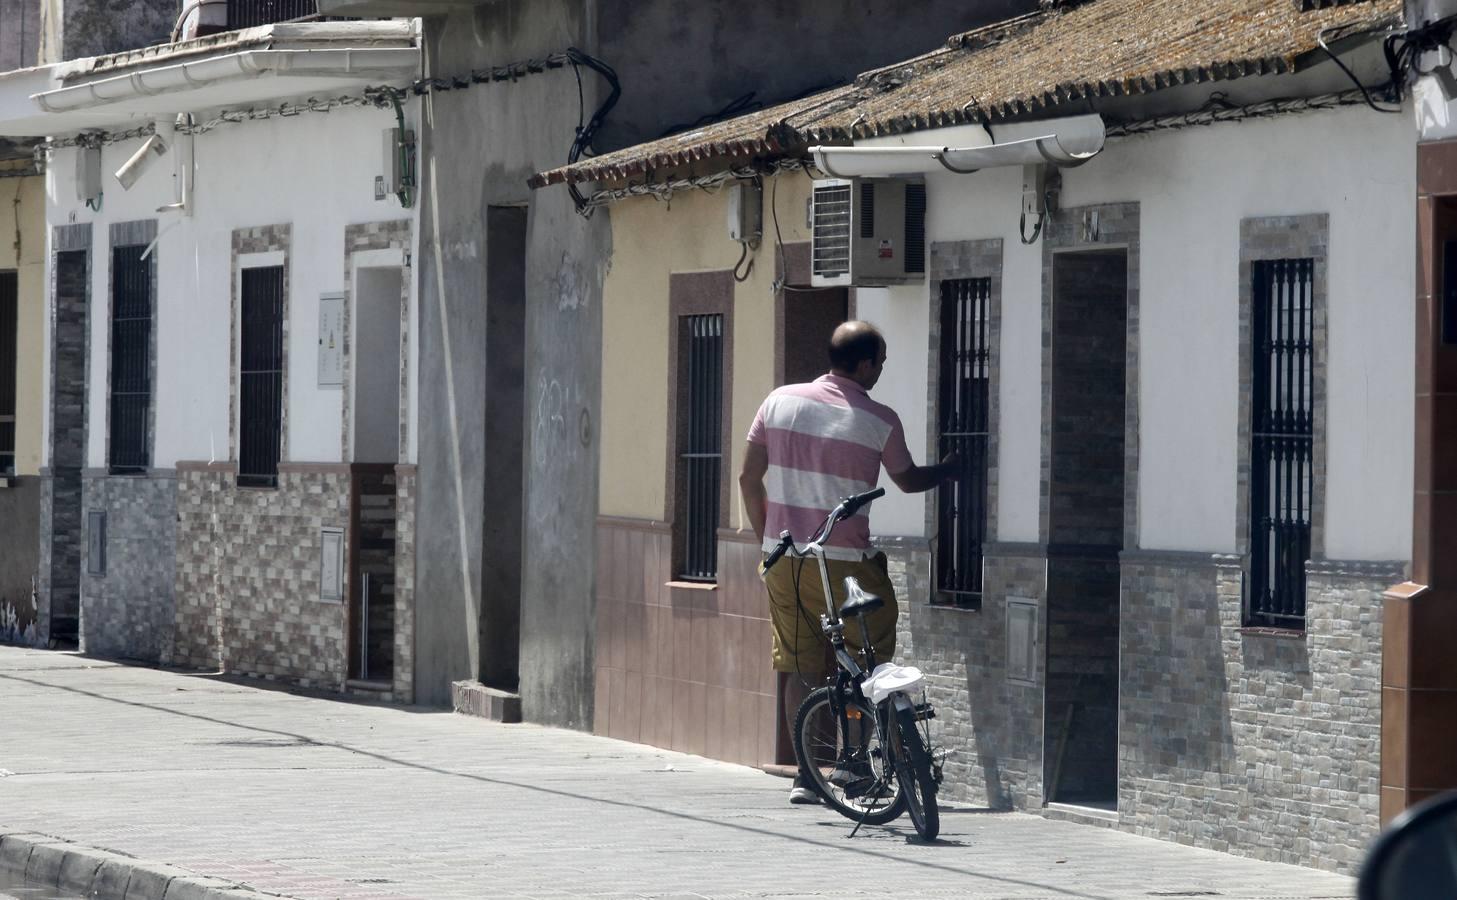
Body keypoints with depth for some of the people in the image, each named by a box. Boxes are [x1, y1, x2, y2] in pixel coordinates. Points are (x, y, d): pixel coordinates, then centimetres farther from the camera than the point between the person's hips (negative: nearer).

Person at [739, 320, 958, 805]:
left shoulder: (780, 401, 3)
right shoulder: (880, 421, -6)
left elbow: (749, 477, 5)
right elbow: (909, 480, 10)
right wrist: (950, 468, 29)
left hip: (784, 559, 4)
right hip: (844, 561, -4)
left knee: (801, 669, 11)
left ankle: (804, 776, 10)